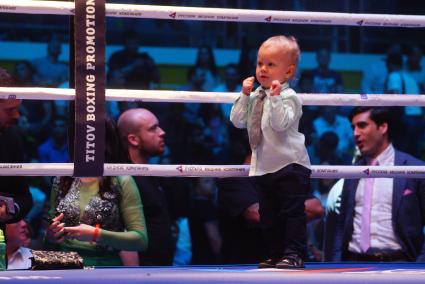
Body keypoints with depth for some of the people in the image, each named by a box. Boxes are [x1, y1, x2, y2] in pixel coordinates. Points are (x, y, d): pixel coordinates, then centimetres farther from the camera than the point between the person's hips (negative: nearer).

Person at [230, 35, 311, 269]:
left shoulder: (288, 97, -12)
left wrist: (275, 97, -32)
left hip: (289, 165, -8)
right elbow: (237, 120, 7)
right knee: (269, 214, 12)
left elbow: (281, 123, -26)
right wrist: (244, 95, -1)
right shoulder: (255, 97, 11)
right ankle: (276, 254, 20)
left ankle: (294, 253, -4)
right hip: (264, 166, 8)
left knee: (292, 211, -7)